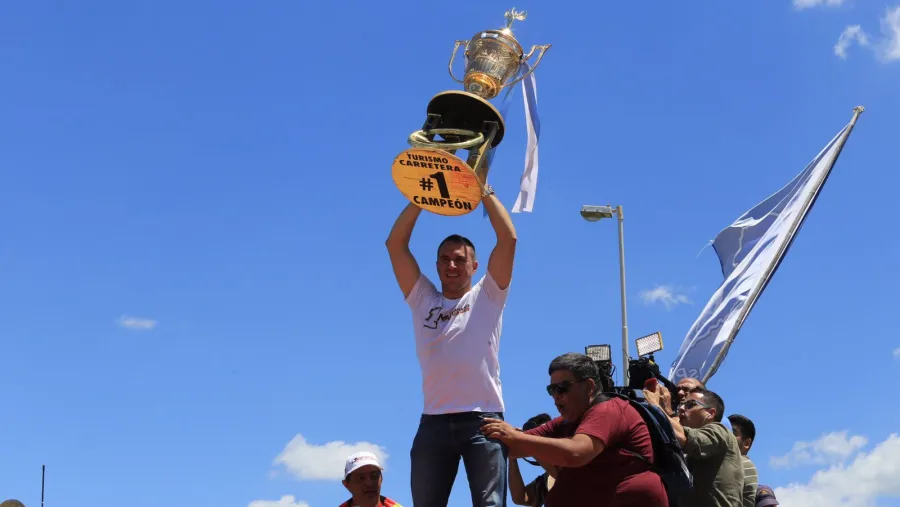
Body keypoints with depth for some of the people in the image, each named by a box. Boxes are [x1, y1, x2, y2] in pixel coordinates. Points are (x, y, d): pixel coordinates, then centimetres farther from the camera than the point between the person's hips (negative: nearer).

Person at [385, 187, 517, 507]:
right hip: (434, 421, 3)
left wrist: (484, 191, 3)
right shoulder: (423, 300, 16)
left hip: (483, 418, -3)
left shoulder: (486, 297, 10)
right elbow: (395, 244, 9)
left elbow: (509, 239, 0)